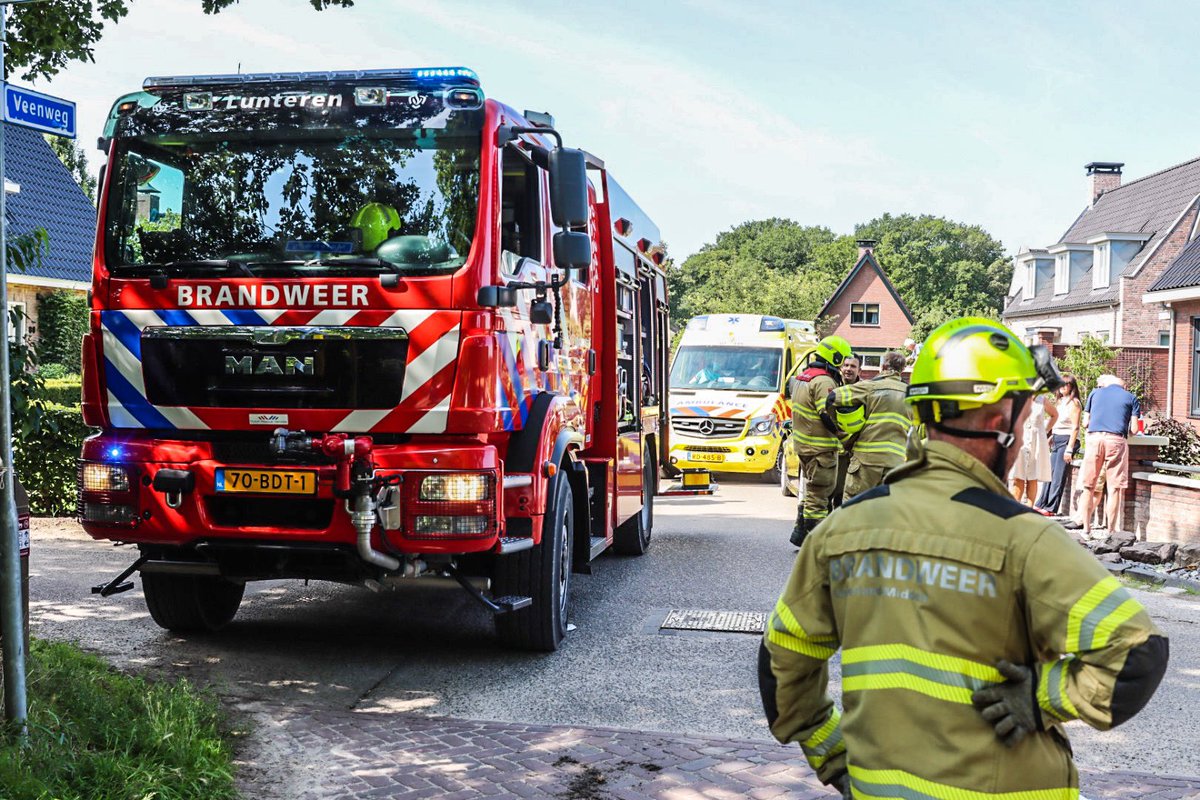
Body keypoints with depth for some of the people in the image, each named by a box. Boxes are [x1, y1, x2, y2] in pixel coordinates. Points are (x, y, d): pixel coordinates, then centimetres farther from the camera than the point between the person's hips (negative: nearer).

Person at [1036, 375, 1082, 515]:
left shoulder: (1074, 403, -8)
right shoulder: (1061, 402, 17)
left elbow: (1075, 427, -12)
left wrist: (1069, 449, -17)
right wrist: (1051, 438, 16)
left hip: (1067, 440, -8)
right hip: (1056, 440, 8)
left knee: (1058, 476, -5)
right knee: (1050, 473, 7)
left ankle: (1051, 508, -3)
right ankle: (1041, 504, 11)